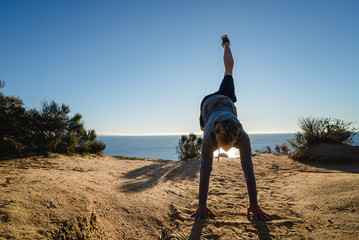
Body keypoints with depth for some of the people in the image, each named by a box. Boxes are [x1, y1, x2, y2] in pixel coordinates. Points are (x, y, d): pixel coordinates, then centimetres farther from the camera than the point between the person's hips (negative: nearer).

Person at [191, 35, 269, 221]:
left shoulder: (243, 137, -44)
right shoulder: (209, 138, -46)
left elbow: (248, 168, -39)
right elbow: (205, 171, -42)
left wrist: (254, 204, -33)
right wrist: (202, 205, -36)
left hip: (227, 101, 0)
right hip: (209, 103, 0)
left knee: (228, 71, 27)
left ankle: (226, 44, 53)